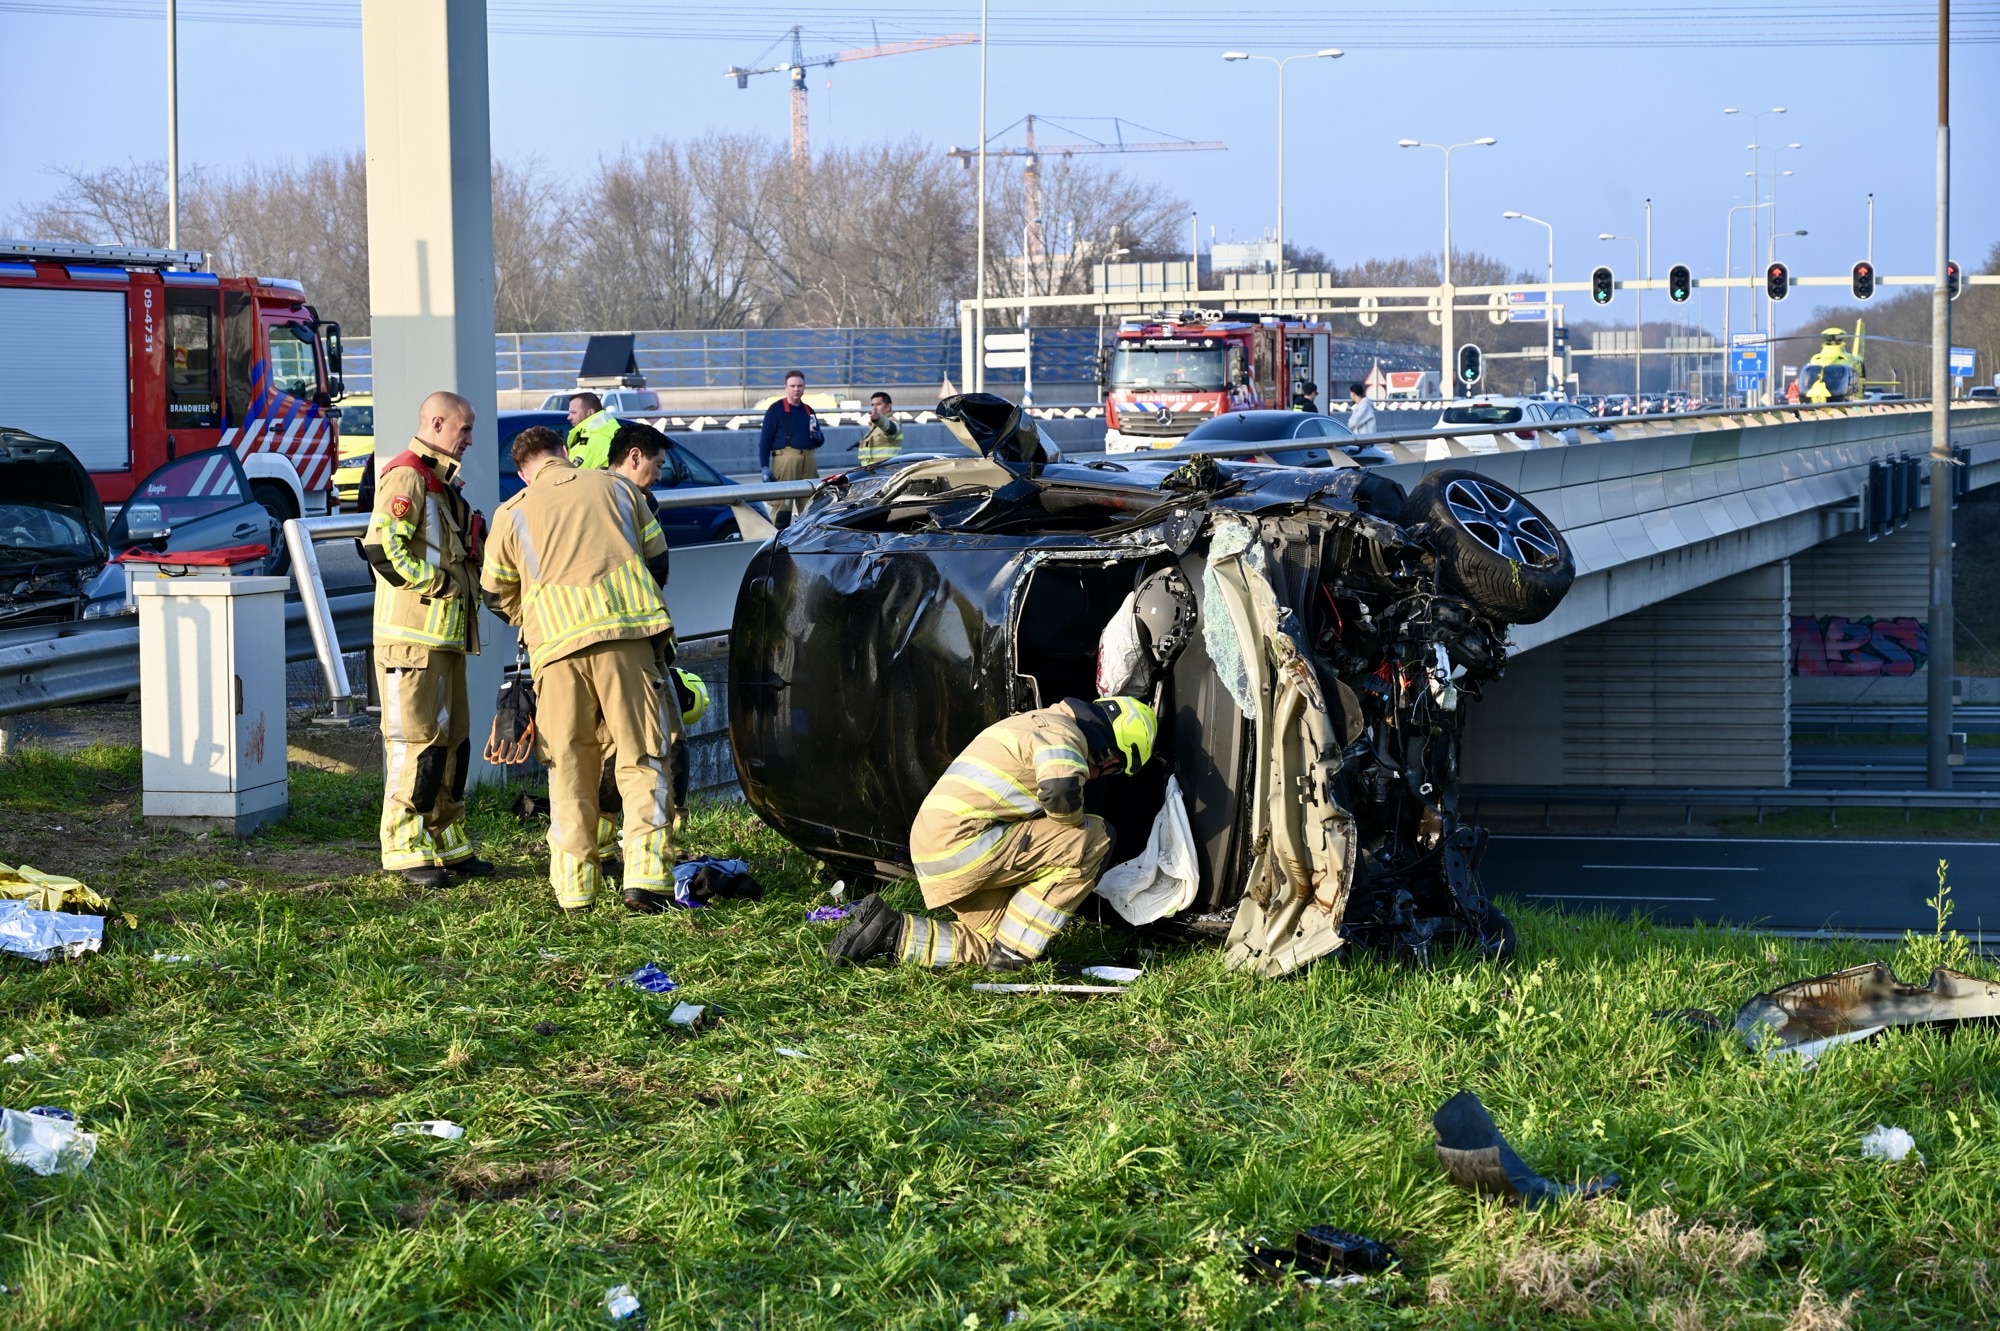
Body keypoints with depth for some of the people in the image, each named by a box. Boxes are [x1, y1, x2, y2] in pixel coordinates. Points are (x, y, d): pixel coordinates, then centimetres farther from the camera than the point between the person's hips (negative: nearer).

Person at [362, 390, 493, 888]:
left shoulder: (442, 482, 21)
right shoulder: (406, 477, -12)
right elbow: (382, 547, -23)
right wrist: (437, 584, -18)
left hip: (447, 637, 10)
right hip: (413, 636, -10)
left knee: (452, 740, 13)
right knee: (415, 741, -8)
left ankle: (447, 842, 21)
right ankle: (404, 848, -4)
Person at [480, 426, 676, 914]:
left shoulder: (512, 514, 13)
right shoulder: (613, 488, 15)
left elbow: (497, 596, 19)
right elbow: (658, 558, 20)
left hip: (557, 644, 0)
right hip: (625, 634, 0)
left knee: (570, 768, 8)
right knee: (641, 757, 2)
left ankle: (574, 887, 8)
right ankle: (646, 871, -12)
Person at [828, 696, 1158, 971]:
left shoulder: (1037, 724, 24)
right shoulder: (1061, 734, -9)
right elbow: (1061, 791, -27)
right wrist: (1074, 823, -6)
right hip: (961, 842, -10)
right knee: (1093, 840, -10)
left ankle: (889, 932, 9)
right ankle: (1013, 954, -8)